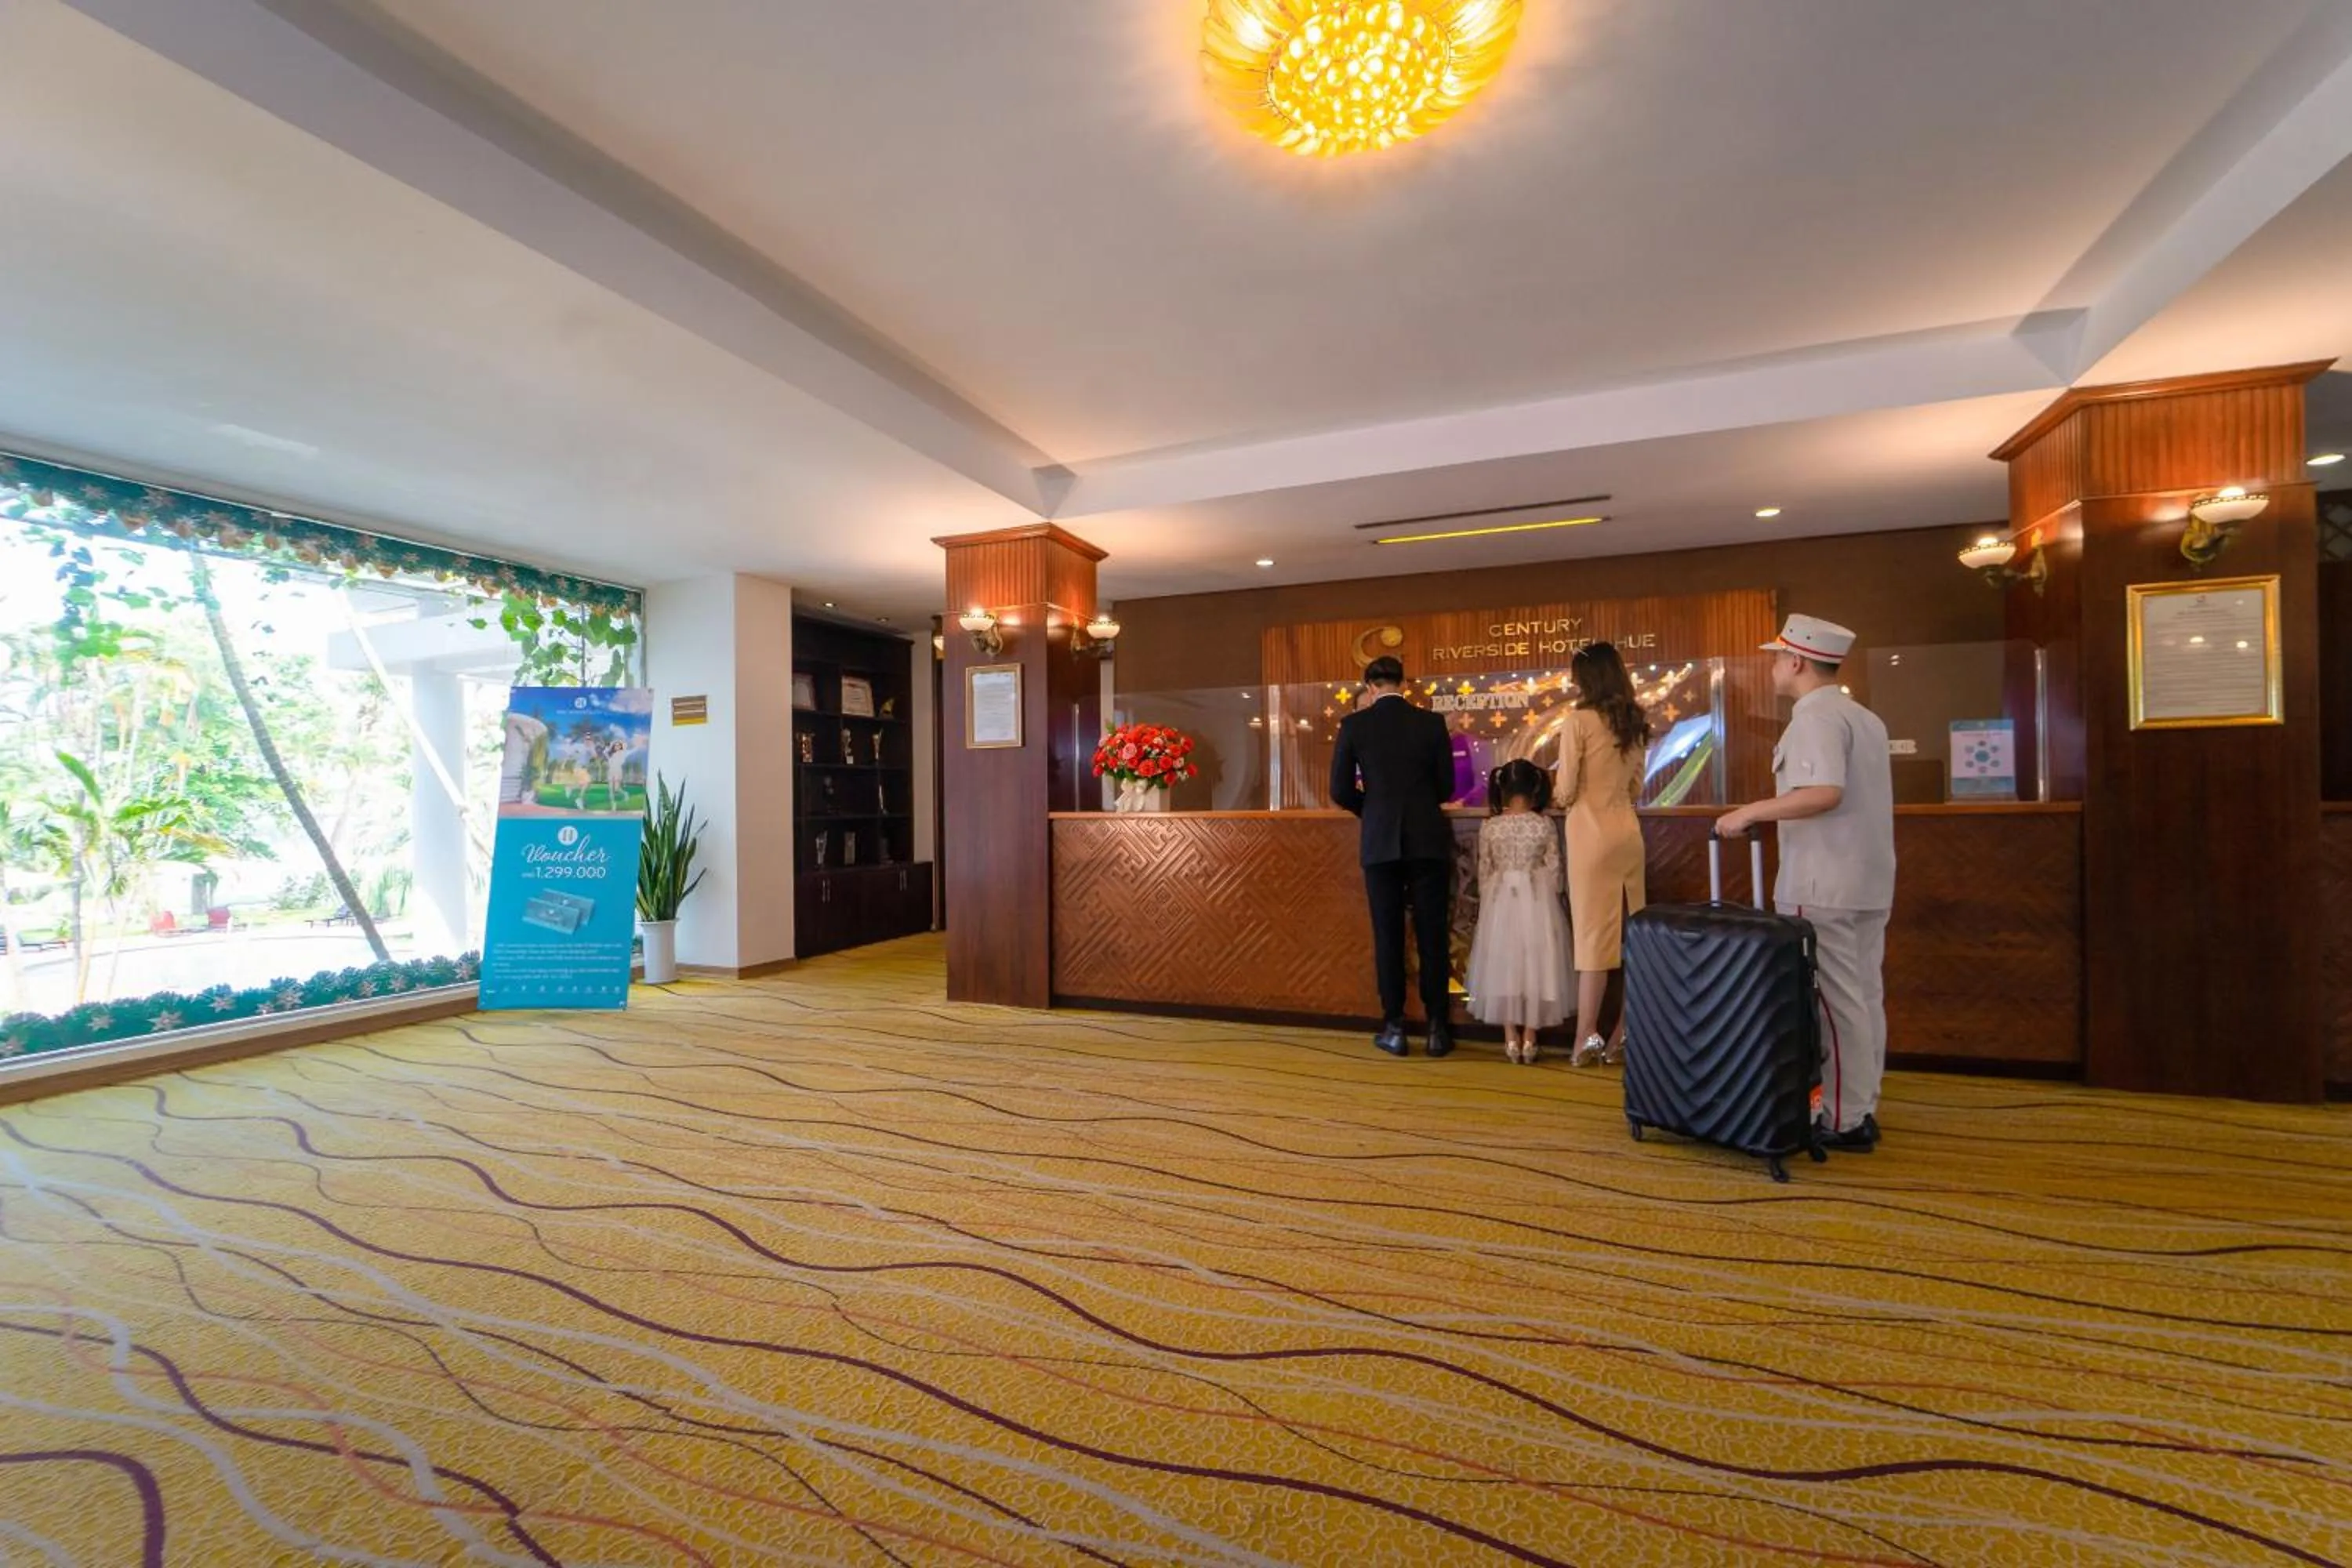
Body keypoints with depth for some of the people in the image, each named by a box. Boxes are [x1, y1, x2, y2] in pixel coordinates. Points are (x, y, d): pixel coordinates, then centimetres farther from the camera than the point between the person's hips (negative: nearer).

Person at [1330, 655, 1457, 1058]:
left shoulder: (1354, 724, -3)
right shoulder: (1432, 722, 1)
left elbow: (1341, 792, -2)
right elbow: (1446, 787, 5)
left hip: (1380, 843, -1)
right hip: (1428, 840, 1)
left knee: (1388, 936, 7)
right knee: (1433, 936, 7)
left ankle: (1394, 1028, 11)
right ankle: (1438, 1027, 12)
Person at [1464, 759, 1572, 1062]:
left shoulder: (1489, 827, -5)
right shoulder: (1545, 825, -7)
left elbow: (1484, 872, 0)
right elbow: (1554, 870, -3)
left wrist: (1487, 902, 11)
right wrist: (1550, 901, 9)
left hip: (1501, 901, 1)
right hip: (1537, 900, 0)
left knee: (1504, 964, 9)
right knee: (1534, 964, 7)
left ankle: (1511, 1038, 12)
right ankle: (1529, 1038, 10)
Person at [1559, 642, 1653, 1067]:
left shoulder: (1580, 720, -9)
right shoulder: (1635, 723, 11)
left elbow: (1566, 791, -9)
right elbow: (1636, 789, 17)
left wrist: (1566, 799, 12)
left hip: (1592, 834, -6)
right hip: (1628, 832, 6)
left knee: (1593, 933, -3)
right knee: (1632, 933, 8)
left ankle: (1588, 1040, 2)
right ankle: (1625, 1035, 15)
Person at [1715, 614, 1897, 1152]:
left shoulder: (1816, 718, -14)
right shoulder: (1865, 718, 15)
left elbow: (1825, 792, -28)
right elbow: (1853, 796, 18)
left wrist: (1749, 813, -22)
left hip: (1823, 887, -9)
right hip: (1868, 883, 9)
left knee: (1835, 1000, -3)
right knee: (1865, 995, 13)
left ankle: (1844, 1120, 5)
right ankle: (1862, 1110, 23)